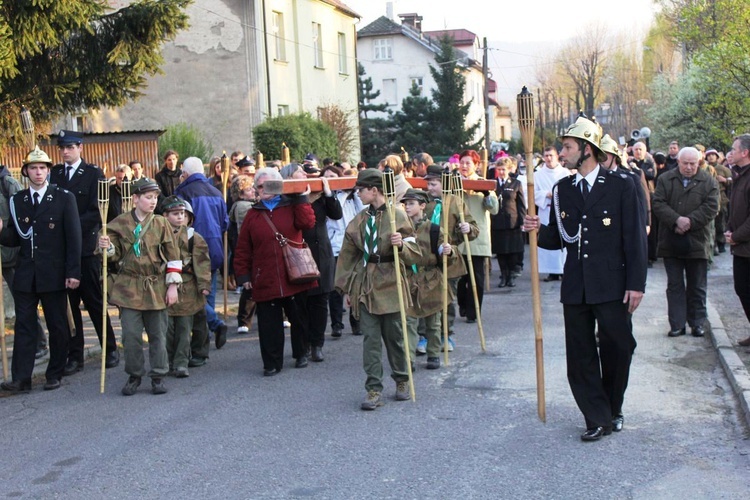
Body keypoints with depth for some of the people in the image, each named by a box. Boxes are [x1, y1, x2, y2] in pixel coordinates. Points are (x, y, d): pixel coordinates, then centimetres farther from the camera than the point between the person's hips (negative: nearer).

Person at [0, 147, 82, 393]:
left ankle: (54, 375, 17)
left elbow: (73, 237, -5)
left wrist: (73, 272, -10)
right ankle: (21, 378, 5)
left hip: (53, 275, -3)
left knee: (57, 326, 6)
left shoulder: (64, 198, -2)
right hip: (26, 275, 3)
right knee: (24, 326, 3)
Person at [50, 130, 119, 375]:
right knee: (69, 303, 6)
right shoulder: (55, 173, 11)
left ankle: (110, 349, 15)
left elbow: (96, 212, -7)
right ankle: (74, 355, 12)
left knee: (94, 301, 2)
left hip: (86, 246, -3)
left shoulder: (94, 174, 0)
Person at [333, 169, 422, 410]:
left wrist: (401, 245, -25)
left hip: (390, 285, -3)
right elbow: (347, 255, 10)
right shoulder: (360, 220, 6)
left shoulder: (398, 216, -6)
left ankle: (401, 381, 27)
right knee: (371, 338, -1)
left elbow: (415, 255, -6)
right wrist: (346, 286, 8)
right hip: (365, 286, 3)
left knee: (394, 336, 8)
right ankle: (374, 389, 2)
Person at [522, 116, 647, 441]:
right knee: (581, 356, 5)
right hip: (575, 288, 4)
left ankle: (613, 410, 28)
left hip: (612, 287, -3)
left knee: (617, 350, 4)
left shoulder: (621, 188, -2)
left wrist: (636, 284, -8)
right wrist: (538, 230, -10)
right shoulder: (562, 190, 10)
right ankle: (598, 419, 15)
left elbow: (635, 239, -4)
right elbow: (557, 239, 12)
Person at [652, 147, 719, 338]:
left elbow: (711, 207, -7)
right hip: (671, 242, 1)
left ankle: (698, 322, 19)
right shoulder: (665, 180, 4)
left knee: (697, 286, 9)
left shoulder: (708, 182, 2)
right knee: (674, 286, 5)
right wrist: (677, 220, -19)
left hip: (697, 241, -1)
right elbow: (657, 204, -6)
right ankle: (677, 324, 11)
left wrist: (690, 222, -17)